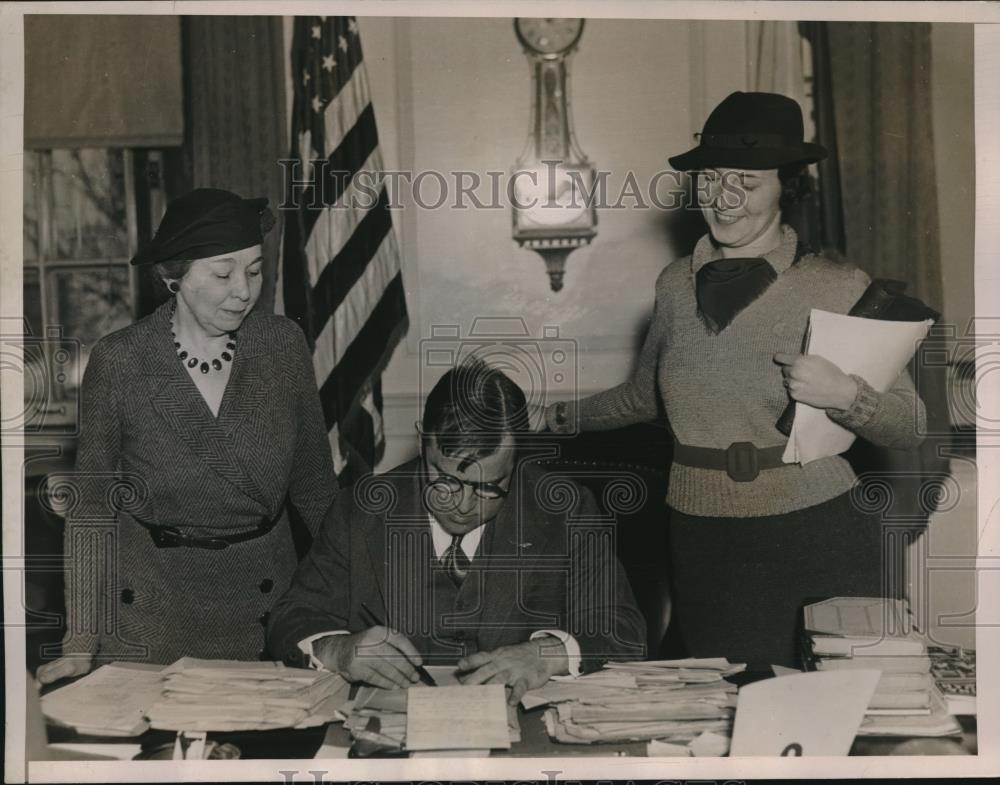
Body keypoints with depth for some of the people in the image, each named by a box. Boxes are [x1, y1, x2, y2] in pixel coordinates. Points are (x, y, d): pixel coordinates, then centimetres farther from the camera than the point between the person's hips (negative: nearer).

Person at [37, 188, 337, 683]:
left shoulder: (285, 345, -6)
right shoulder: (118, 361, -12)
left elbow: (314, 483, 3)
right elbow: (91, 502, -7)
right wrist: (81, 644, -10)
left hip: (263, 605, 2)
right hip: (148, 606, -2)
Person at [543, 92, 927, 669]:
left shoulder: (840, 288, -5)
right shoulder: (677, 284, 6)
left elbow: (910, 428, -2)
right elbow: (645, 395, 23)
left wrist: (844, 395, -19)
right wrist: (556, 418, 25)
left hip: (815, 541, -3)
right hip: (704, 549, 3)